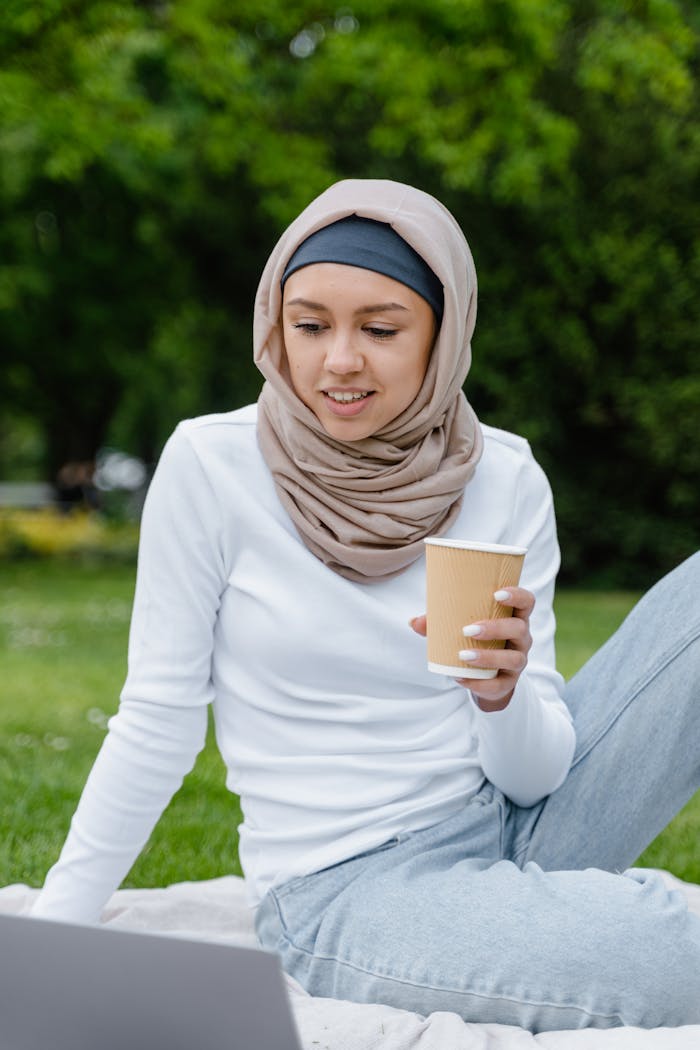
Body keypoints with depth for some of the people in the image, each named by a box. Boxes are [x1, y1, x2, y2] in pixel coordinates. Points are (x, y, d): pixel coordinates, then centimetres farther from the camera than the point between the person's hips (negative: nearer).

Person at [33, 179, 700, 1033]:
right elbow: (157, 721, -2)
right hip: (341, 893, -4)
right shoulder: (209, 465, -9)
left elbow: (536, 776, -1)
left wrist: (504, 692, -23)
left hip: (512, 837, 5)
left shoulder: (505, 479, 0)